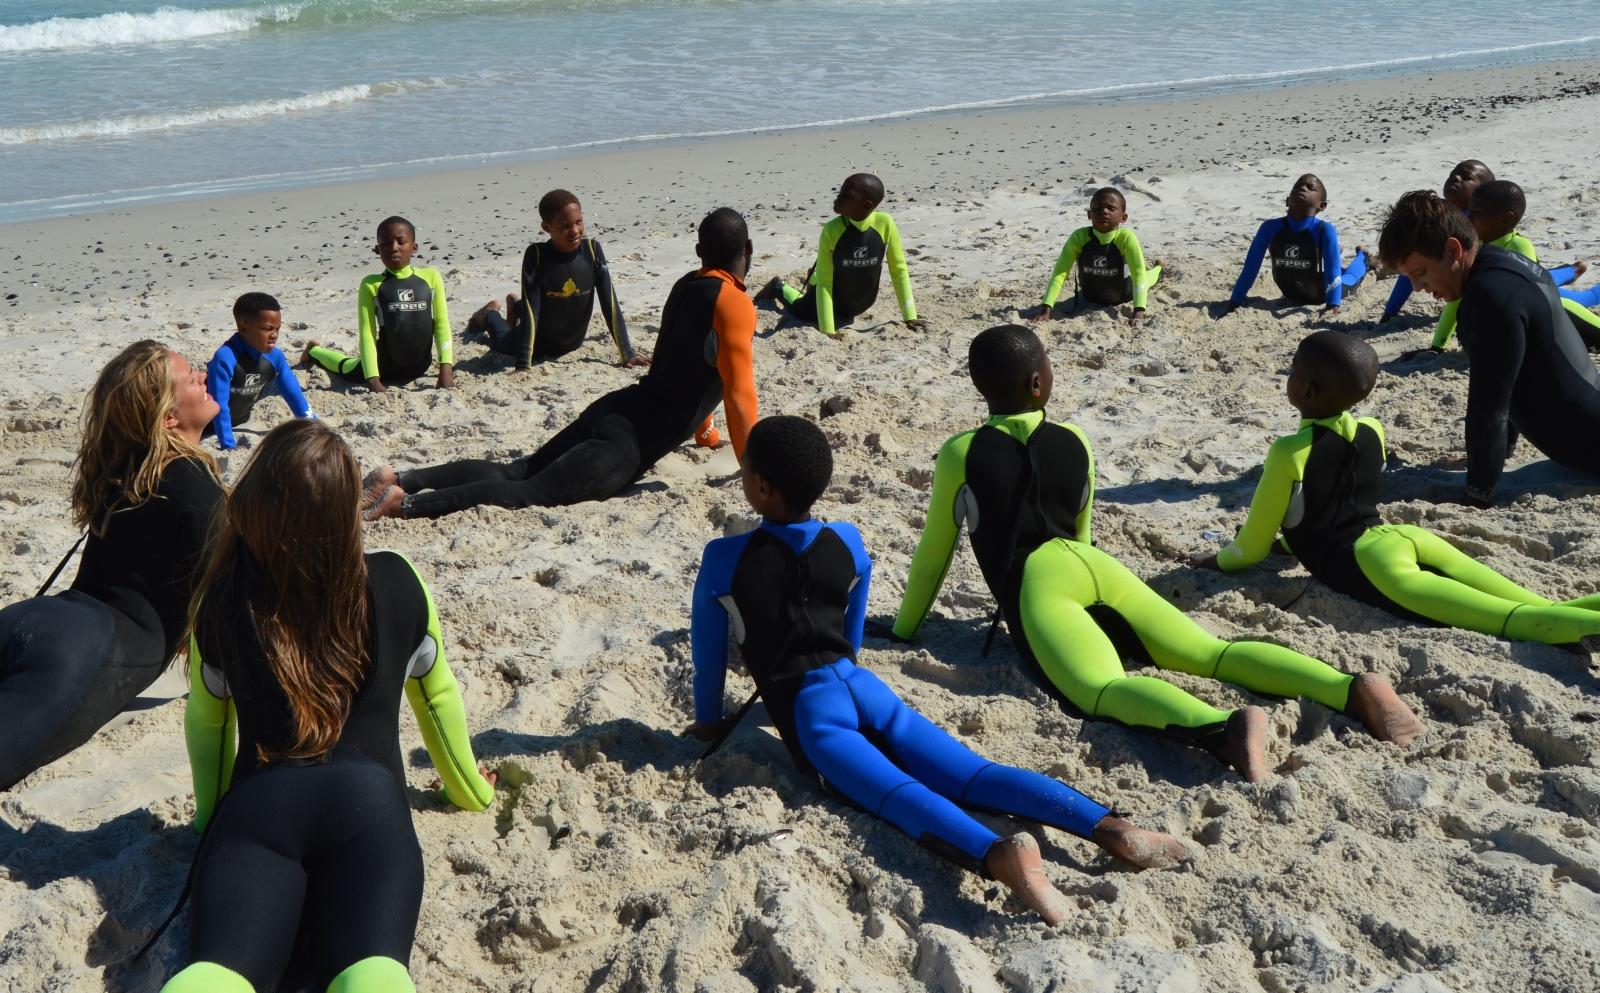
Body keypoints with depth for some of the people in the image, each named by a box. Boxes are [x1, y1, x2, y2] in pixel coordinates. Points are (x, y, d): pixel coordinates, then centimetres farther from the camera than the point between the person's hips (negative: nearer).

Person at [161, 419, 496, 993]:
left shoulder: (223, 600, 16)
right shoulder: (397, 584, 15)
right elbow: (436, 694, 28)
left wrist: (212, 814, 45)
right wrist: (470, 790, 43)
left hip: (258, 804, 1)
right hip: (369, 801, -1)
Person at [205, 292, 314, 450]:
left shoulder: (274, 356, -16)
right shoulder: (225, 358, -34)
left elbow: (294, 394, -7)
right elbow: (219, 405, -33)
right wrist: (228, 446, -34)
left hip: (240, 421, 5)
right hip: (208, 424, -5)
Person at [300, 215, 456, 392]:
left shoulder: (430, 277, -9)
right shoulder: (371, 285, -14)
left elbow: (442, 324, -8)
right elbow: (367, 334, -15)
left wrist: (446, 369, -16)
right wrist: (373, 381, -22)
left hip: (418, 367, 2)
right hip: (385, 365, -2)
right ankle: (315, 351, 53)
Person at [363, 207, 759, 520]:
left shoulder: (686, 287, 19)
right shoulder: (734, 305, -10)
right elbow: (739, 395, -15)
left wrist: (705, 433, 42)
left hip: (612, 410, 8)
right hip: (630, 440, -8)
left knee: (515, 472, 9)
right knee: (531, 492, -16)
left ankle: (405, 479, -1)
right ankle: (408, 504, -27)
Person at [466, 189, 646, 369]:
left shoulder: (592, 249, -22)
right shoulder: (535, 255, -28)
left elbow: (610, 304, -20)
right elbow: (531, 311, -30)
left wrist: (628, 354, -22)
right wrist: (523, 365, -35)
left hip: (572, 344, 3)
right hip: (539, 343, -3)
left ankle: (515, 307, 51)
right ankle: (490, 314, 47)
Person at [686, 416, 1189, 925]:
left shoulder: (724, 558, -2)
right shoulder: (848, 542, 12)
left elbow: (708, 650, 9)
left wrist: (709, 721, 24)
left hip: (810, 709, -5)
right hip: (863, 687, 5)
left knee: (901, 796, -27)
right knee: (974, 776, -9)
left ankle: (997, 853, -53)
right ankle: (1109, 826, -27)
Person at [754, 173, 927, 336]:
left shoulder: (885, 224, -27)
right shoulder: (831, 230, -30)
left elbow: (899, 270, -16)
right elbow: (824, 282, -24)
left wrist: (910, 317, -17)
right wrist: (827, 329, -29)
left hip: (860, 304, 2)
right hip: (832, 300, -2)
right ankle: (778, 288, 44)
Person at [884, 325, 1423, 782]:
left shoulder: (958, 454, 5)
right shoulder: (1073, 441, 18)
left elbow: (933, 555, 12)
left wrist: (903, 628, 25)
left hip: (1035, 582, -5)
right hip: (1094, 566, 6)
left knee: (1106, 690, -28)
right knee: (1212, 653, -1)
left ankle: (1222, 729, -58)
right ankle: (1351, 688, -23)